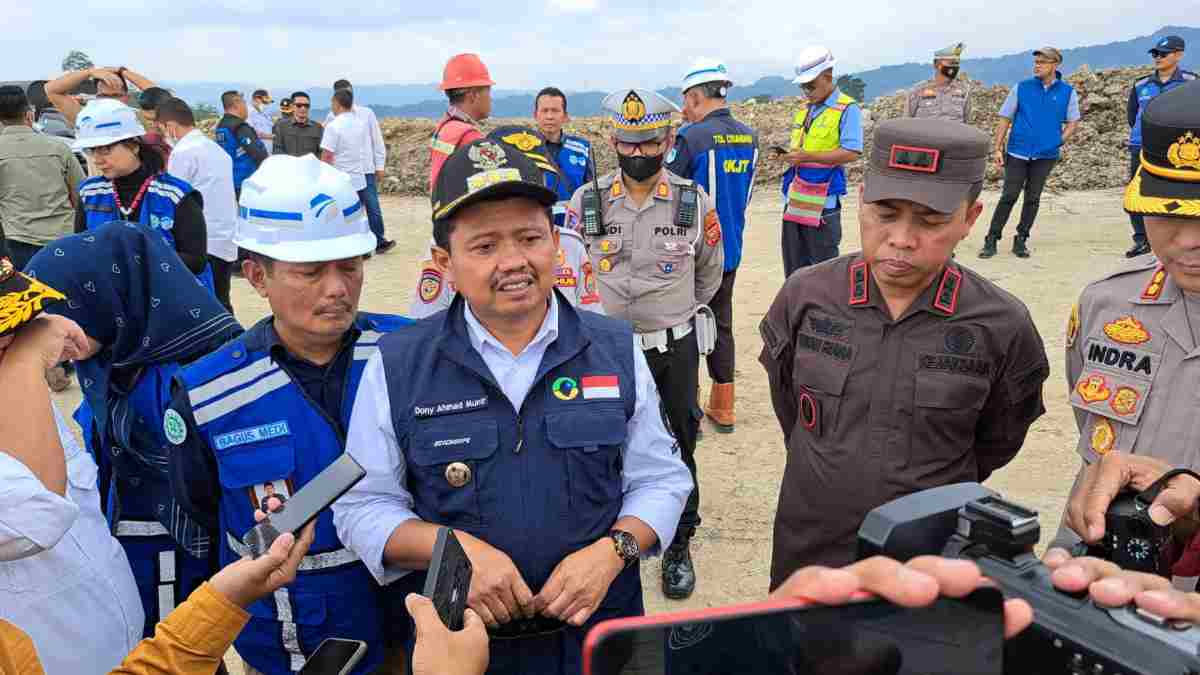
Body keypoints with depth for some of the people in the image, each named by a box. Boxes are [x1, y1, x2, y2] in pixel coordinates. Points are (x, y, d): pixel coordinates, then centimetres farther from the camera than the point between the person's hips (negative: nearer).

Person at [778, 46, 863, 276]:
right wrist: (789, 154, 5)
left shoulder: (847, 109, -9)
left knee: (823, 266, 0)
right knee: (793, 266, 13)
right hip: (795, 198, 8)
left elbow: (851, 153, -18)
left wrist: (807, 156, -23)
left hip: (823, 199, -7)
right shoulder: (804, 109, 15)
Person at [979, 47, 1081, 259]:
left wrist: (1059, 142, -2)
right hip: (1018, 152, -1)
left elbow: (1073, 122, 13)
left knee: (1033, 199, 7)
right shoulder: (1021, 88, 2)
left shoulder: (1067, 92, 4)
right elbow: (1005, 118, 4)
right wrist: (997, 148, -1)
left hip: (1046, 155, 1)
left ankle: (1021, 240, 16)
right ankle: (991, 240, 1)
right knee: (1009, 197, -5)